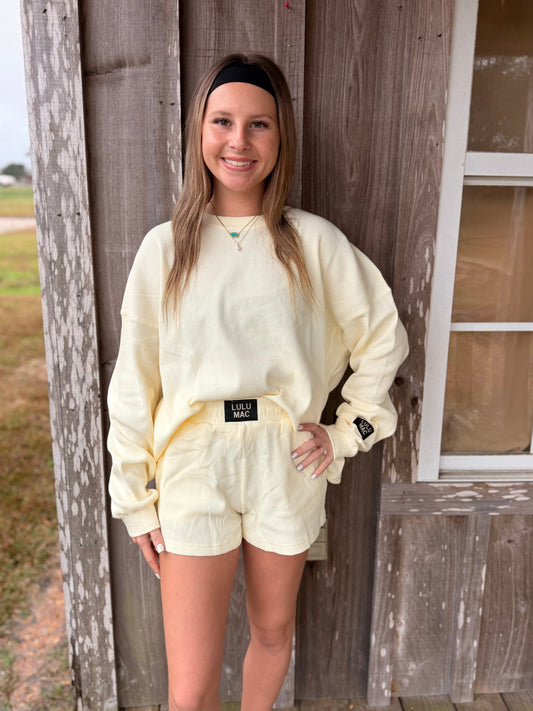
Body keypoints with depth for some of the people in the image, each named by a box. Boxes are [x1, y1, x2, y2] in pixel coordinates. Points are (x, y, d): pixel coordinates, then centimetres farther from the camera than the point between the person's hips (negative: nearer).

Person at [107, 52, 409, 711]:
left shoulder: (313, 242, -3)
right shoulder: (164, 248, -3)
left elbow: (383, 336, 7)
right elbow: (134, 384, 0)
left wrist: (350, 429, 2)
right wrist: (136, 500, 2)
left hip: (287, 467, 1)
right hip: (193, 469, 0)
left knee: (273, 632, 21)